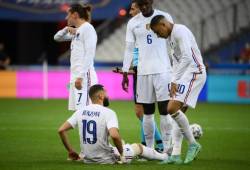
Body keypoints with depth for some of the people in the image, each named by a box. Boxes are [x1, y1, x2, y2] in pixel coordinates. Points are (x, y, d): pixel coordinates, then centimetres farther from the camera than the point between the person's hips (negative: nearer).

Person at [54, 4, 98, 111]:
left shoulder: (88, 28, -7)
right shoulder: (76, 31, 19)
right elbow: (57, 38, 28)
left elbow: (89, 54, -16)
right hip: (76, 76, 9)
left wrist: (80, 76, -23)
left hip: (84, 76, -9)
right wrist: (66, 29, 6)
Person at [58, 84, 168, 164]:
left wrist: (71, 151, 6)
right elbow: (114, 135, -31)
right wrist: (121, 153, -14)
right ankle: (163, 156, 42)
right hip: (105, 159, -5)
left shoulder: (80, 112, -1)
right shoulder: (108, 113, -16)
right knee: (138, 146, 21)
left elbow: (61, 130, -4)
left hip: (87, 159, 5)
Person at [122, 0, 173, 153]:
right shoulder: (133, 23, 7)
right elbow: (129, 49, 10)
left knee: (165, 110, -7)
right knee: (147, 113, 5)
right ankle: (149, 149, 11)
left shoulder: (165, 17, 1)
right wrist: (125, 73, 6)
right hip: (143, 72, 2)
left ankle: (167, 149, -4)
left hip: (163, 70, -2)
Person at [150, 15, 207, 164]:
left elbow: (187, 58, -21)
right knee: (177, 112, 5)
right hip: (184, 75, 10)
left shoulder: (180, 31, -13)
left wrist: (174, 81, -19)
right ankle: (175, 155, 7)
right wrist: (174, 82, 12)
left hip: (194, 72, -10)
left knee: (173, 109, -18)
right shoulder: (170, 37, 19)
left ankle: (193, 144, -6)